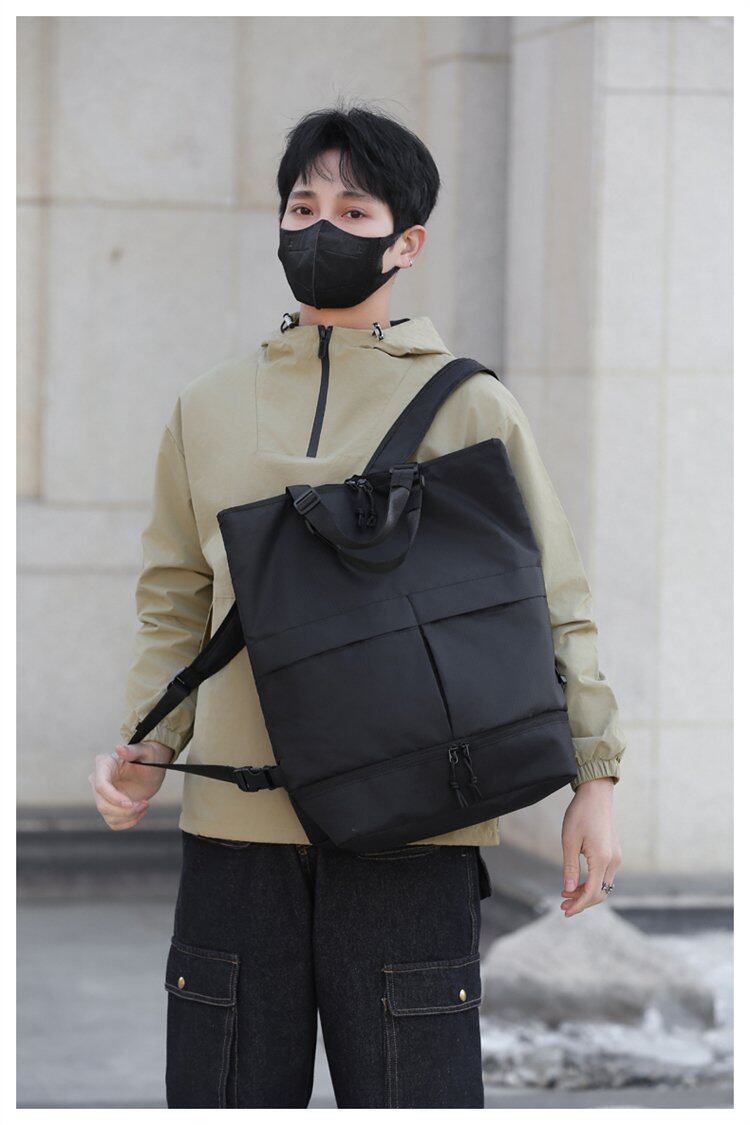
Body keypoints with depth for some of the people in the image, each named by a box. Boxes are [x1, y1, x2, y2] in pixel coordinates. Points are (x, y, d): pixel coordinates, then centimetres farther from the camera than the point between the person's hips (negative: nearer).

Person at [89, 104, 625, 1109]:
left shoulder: (469, 406, 6)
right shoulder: (209, 409, 14)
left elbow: (554, 605, 6)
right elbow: (175, 606, 18)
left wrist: (593, 779, -1)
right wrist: (141, 751, 2)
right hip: (238, 824, 3)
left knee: (413, 1093, -3)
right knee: (223, 1094, 4)